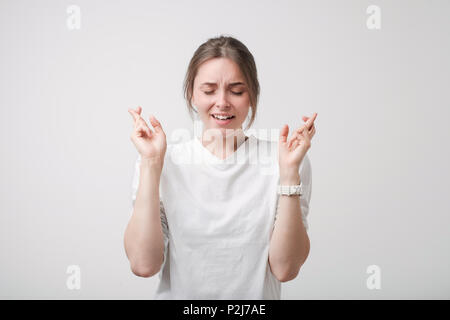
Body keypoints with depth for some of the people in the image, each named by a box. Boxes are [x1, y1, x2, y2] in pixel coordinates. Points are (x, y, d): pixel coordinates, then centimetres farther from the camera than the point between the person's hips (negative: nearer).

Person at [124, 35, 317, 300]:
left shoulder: (279, 160, -2)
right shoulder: (164, 163, -1)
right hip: (179, 294, 1)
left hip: (257, 298, 0)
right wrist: (151, 164, -13)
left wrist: (290, 170, -15)